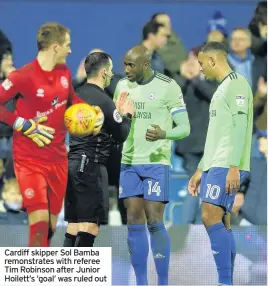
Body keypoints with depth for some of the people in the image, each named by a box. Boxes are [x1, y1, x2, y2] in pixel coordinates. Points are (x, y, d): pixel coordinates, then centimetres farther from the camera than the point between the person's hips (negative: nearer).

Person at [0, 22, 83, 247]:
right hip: (30, 160, -7)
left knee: (51, 226, 9)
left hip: (57, 159, 7)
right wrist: (24, 125, -18)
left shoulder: (64, 72, 6)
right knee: (40, 223, -15)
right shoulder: (24, 76, -16)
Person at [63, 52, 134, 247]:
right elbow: (121, 135, -5)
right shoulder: (103, 100, -13)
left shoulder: (77, 95, 13)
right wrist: (127, 115, 11)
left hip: (73, 164, 9)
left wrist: (117, 110, 22)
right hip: (91, 166, -9)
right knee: (90, 224, -9)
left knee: (74, 223, 12)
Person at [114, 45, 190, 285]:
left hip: (157, 163, -5)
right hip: (129, 163, 5)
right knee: (134, 222, 1)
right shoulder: (123, 86, 8)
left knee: (154, 222, -8)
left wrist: (164, 134, -27)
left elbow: (185, 128, -7)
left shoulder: (168, 87, -8)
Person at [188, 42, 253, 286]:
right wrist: (201, 170, 26)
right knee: (221, 224, 5)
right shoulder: (222, 88, 23)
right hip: (215, 165, 10)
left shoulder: (236, 84, -7)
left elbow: (240, 126, -17)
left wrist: (233, 167, -24)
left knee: (211, 218, -16)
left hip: (226, 167, -10)